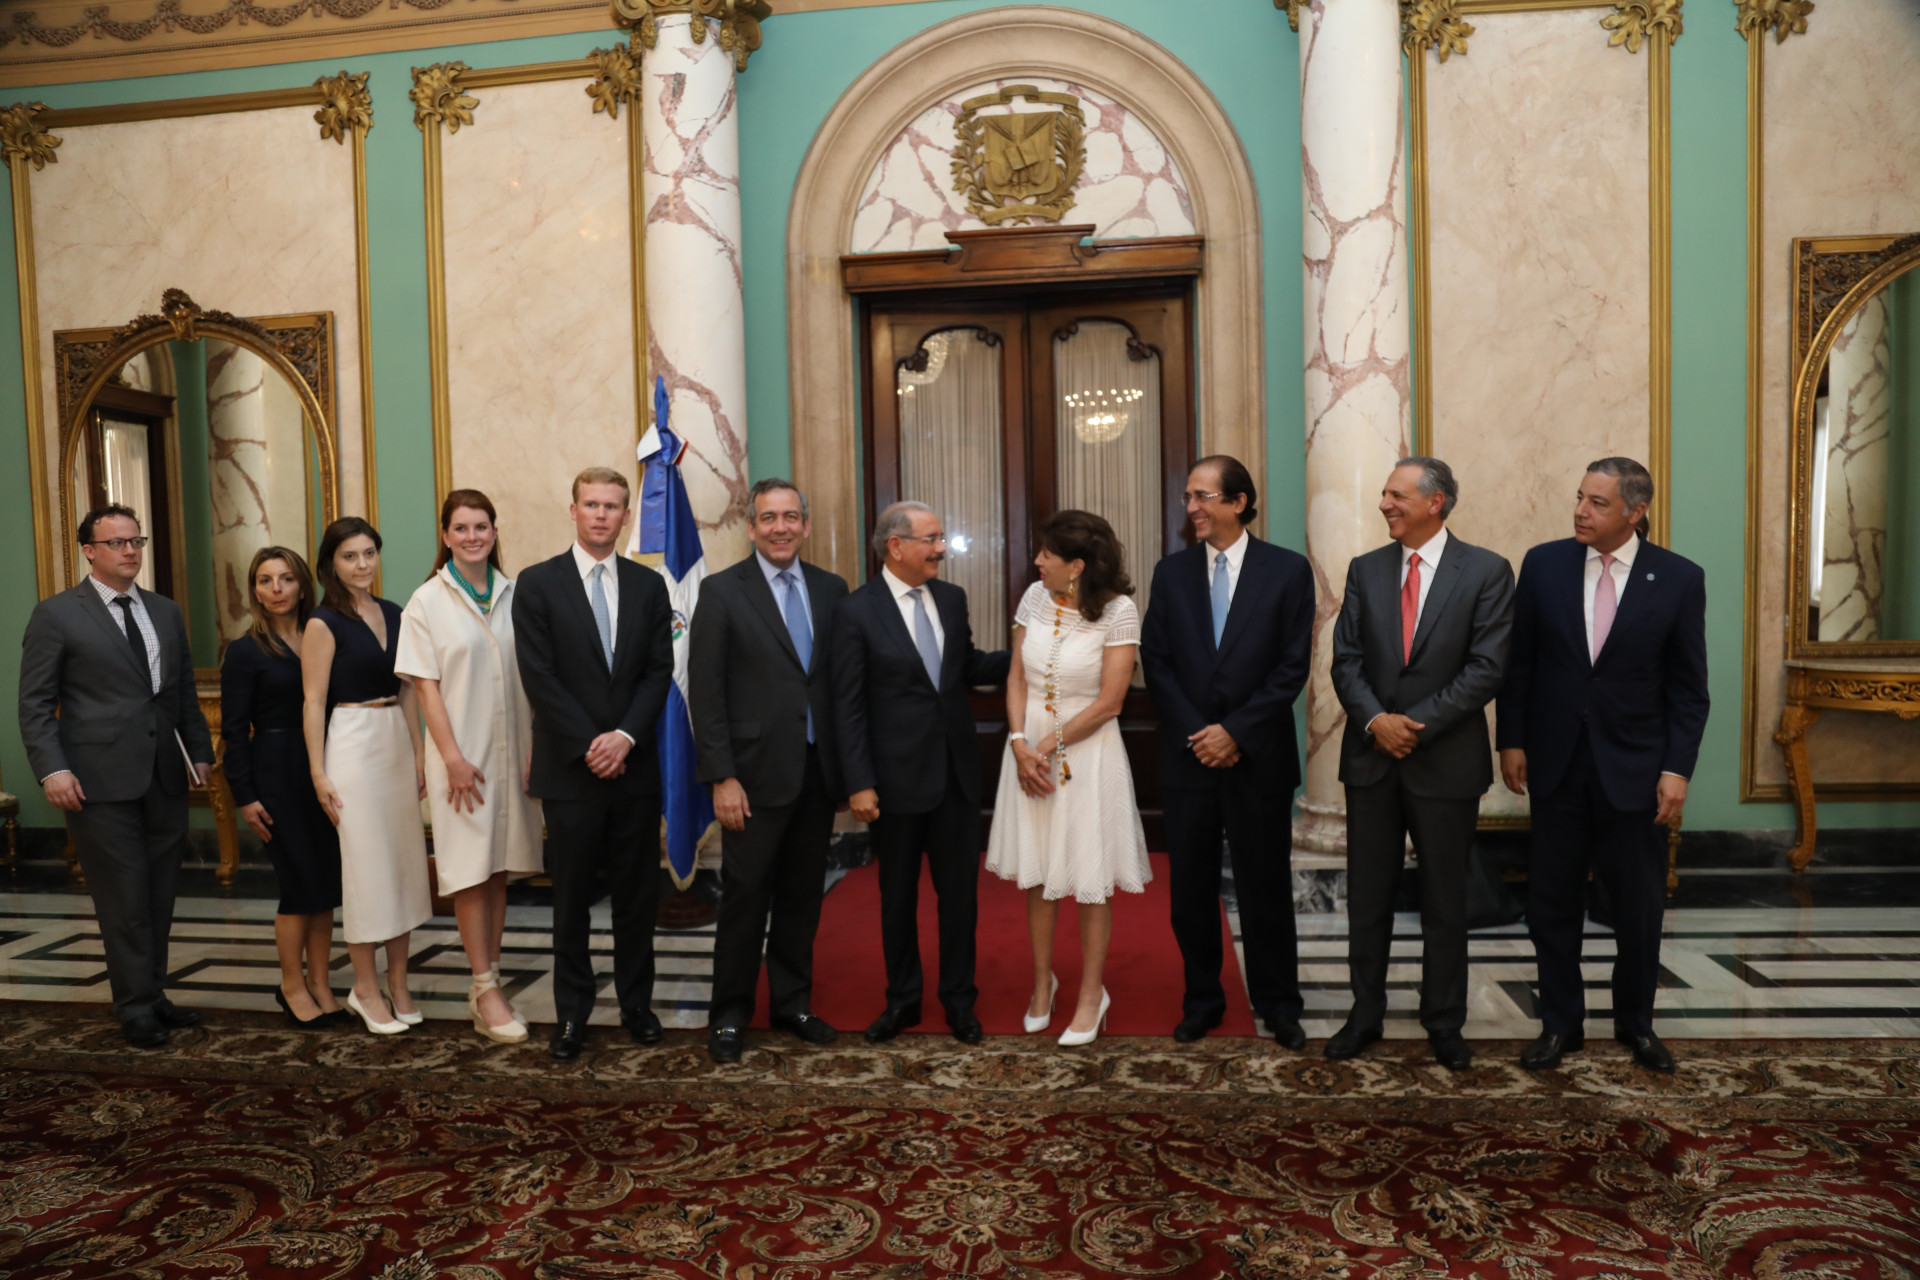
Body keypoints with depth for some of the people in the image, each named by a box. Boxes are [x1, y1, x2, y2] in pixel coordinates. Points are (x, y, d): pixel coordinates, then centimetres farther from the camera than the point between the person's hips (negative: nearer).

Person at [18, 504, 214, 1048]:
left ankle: (153, 997, 22)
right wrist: (52, 769, -13)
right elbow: (35, 704, -3)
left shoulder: (165, 611, 14)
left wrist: (199, 751, 11)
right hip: (101, 782, -5)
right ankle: (137, 1010, 11)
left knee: (159, 899, 11)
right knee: (124, 900, 0)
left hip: (166, 779, 5)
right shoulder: (56, 614, -1)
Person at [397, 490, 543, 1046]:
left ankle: (487, 985, 20)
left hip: (512, 750, 4)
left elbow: (530, 675, 8)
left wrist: (537, 749, 2)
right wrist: (453, 758, -12)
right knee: (470, 873, 0)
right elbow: (426, 686, -5)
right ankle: (486, 990, 7)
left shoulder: (514, 595, 6)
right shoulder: (428, 601, -3)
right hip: (462, 754, -3)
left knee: (499, 869, 10)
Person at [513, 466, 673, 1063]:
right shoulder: (538, 583, 0)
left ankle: (636, 1003, 24)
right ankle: (572, 1013, 19)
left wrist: (625, 736, -11)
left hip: (635, 766, 3)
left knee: (638, 893, 10)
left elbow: (659, 671, 3)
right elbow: (539, 677, -7)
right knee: (571, 897, 6)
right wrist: (589, 746, -12)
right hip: (570, 768, -2)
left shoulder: (648, 585, 8)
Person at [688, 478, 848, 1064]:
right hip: (756, 774, -4)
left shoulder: (831, 589, 8)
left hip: (818, 772, 4)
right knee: (745, 898, 4)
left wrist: (848, 763, 4)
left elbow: (842, 681, 9)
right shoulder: (722, 591, -4)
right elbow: (705, 693, -7)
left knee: (803, 896, 14)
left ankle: (793, 1003, 30)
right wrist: (722, 778, -12)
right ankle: (729, 1016, 21)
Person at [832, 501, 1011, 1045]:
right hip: (897, 775, -4)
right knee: (898, 894, 12)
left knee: (960, 889, 11)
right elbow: (848, 706, -10)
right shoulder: (858, 612, -10)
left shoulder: (952, 598, 4)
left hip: (957, 770, 4)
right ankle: (902, 999, 31)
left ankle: (959, 998, 29)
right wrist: (859, 784, -13)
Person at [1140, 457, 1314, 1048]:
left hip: (1258, 757, -2)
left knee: (1266, 887, 8)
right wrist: (1198, 734, -8)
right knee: (1191, 888, 9)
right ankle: (1202, 1000, 26)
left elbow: (1292, 666, -6)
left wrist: (1235, 731, -12)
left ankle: (1278, 1004, 26)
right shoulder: (1171, 572, 6)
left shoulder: (1288, 569, -2)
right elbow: (1156, 661, 2)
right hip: (1188, 756, 2)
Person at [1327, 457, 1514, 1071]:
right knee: (1367, 897, 10)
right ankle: (1365, 1014, 25)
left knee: (1445, 901, 11)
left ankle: (1444, 1024, 27)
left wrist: (1416, 722, -15)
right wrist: (1375, 720, -14)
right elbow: (1346, 659, 2)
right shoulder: (1365, 569, 6)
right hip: (1372, 756, 3)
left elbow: (1486, 668, -10)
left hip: (1446, 760, -3)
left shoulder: (1487, 571, -4)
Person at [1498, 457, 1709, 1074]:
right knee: (1552, 902, 9)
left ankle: (1636, 1022, 32)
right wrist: (1512, 740, 0)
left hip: (1634, 768, -1)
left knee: (1640, 905, 11)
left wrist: (1677, 768, -7)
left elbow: (1688, 687, -2)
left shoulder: (1678, 578, -4)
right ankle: (1560, 1023, 24)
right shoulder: (1543, 563, -2)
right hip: (1556, 763, 1)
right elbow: (1518, 661, 3)